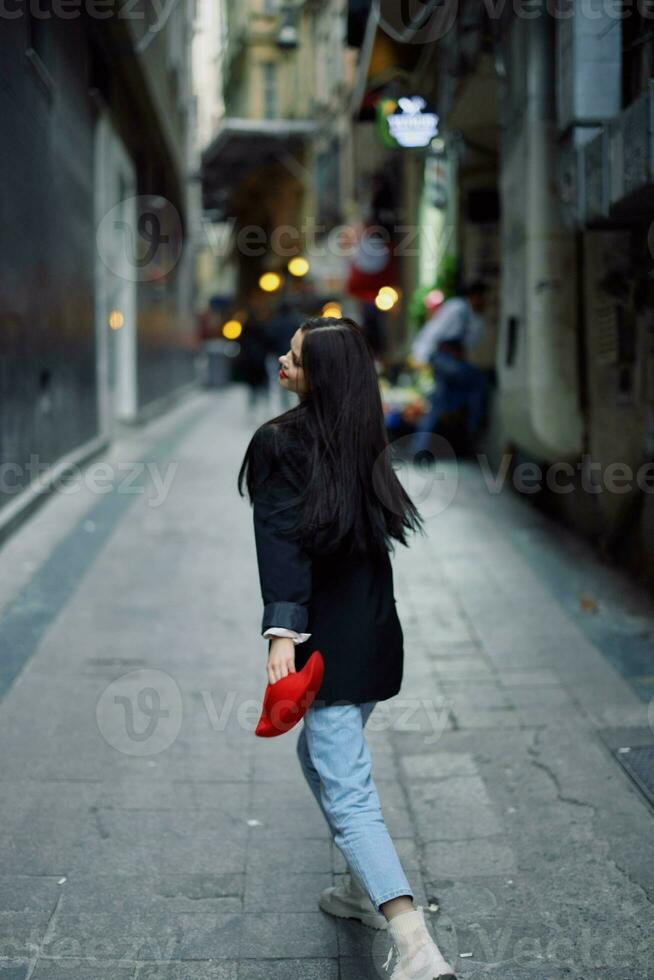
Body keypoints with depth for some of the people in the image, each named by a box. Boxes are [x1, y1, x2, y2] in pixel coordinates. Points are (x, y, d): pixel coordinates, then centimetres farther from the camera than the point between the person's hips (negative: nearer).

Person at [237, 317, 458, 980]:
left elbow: (283, 540, -24)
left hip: (331, 641, -8)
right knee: (321, 752, 27)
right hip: (377, 631, 8)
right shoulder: (360, 439, 6)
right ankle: (368, 889, 36)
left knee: (346, 791, -8)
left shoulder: (280, 441, -13)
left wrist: (282, 632, -31)